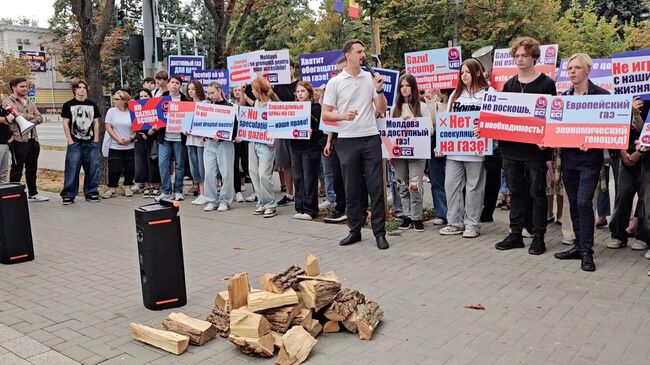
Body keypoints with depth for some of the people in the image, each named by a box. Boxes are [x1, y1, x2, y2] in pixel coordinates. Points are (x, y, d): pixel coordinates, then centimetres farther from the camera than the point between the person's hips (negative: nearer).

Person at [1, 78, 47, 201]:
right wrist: (31, 116, -9)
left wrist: (23, 117, -9)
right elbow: (14, 117, -18)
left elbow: (39, 118, 7)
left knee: (32, 168, 14)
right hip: (19, 140, -7)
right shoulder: (7, 101, -3)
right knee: (17, 169, 0)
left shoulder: (28, 102, 18)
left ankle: (33, 194, 25)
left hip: (33, 139, 7)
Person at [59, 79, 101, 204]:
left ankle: (91, 193, 14)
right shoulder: (68, 105, 4)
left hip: (91, 143, 3)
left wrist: (96, 140, 4)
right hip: (75, 143, -3)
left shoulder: (92, 105, 12)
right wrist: (70, 140, -7)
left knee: (92, 169, 4)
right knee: (72, 169, -4)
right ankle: (68, 195, 2)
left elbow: (96, 123, 12)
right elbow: (65, 124, 1)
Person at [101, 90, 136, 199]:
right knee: (114, 169, -2)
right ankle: (112, 189, 12)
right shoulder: (111, 111, 2)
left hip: (129, 147, 0)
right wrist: (118, 139, -10)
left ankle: (128, 187, 22)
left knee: (129, 168, 5)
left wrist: (130, 138, -13)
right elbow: (108, 127, -1)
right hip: (115, 146, 0)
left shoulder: (131, 113, -1)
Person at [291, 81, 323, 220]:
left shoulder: (316, 108, -3)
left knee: (309, 179, -2)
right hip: (296, 147, 5)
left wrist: (312, 133, -27)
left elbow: (321, 130, -9)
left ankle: (310, 210, 4)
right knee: (298, 178, 7)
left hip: (310, 148, -5)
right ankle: (300, 208, 15)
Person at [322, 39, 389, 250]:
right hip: (347, 140, -1)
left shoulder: (371, 78, 7)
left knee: (376, 187, 1)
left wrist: (379, 90, -8)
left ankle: (379, 232, 9)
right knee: (351, 189, 7)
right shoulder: (335, 82, 1)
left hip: (371, 139, 1)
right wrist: (344, 116, -17)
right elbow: (325, 114, 0)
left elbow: (382, 110, 7)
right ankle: (355, 230, 18)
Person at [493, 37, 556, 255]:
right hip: (511, 147, 5)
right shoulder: (509, 84, 12)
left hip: (535, 148, -5)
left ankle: (538, 237, 11)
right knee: (516, 192, 11)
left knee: (537, 193, 3)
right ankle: (515, 234, 19)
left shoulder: (546, 83, -2)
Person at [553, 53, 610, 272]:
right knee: (573, 204, 10)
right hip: (568, 157, 5)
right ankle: (579, 246, 21)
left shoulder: (601, 95, -5)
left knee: (583, 202, -11)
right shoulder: (563, 96, 11)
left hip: (589, 157, -5)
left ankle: (587, 251, -1)